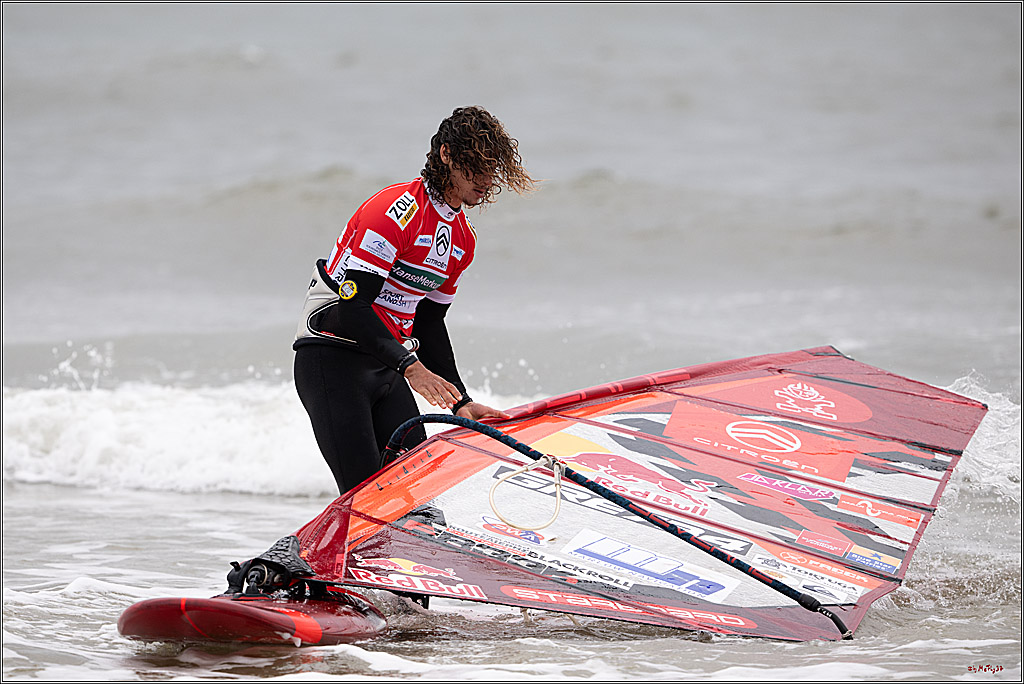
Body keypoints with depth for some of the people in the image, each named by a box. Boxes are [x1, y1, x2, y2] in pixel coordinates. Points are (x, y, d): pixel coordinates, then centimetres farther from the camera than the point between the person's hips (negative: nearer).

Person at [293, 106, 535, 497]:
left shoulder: (464, 240, 10)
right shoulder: (398, 209, -17)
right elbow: (352, 303, -23)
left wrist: (459, 402, 10)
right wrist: (409, 365, -29)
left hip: (386, 369, 9)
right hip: (331, 360, -8)